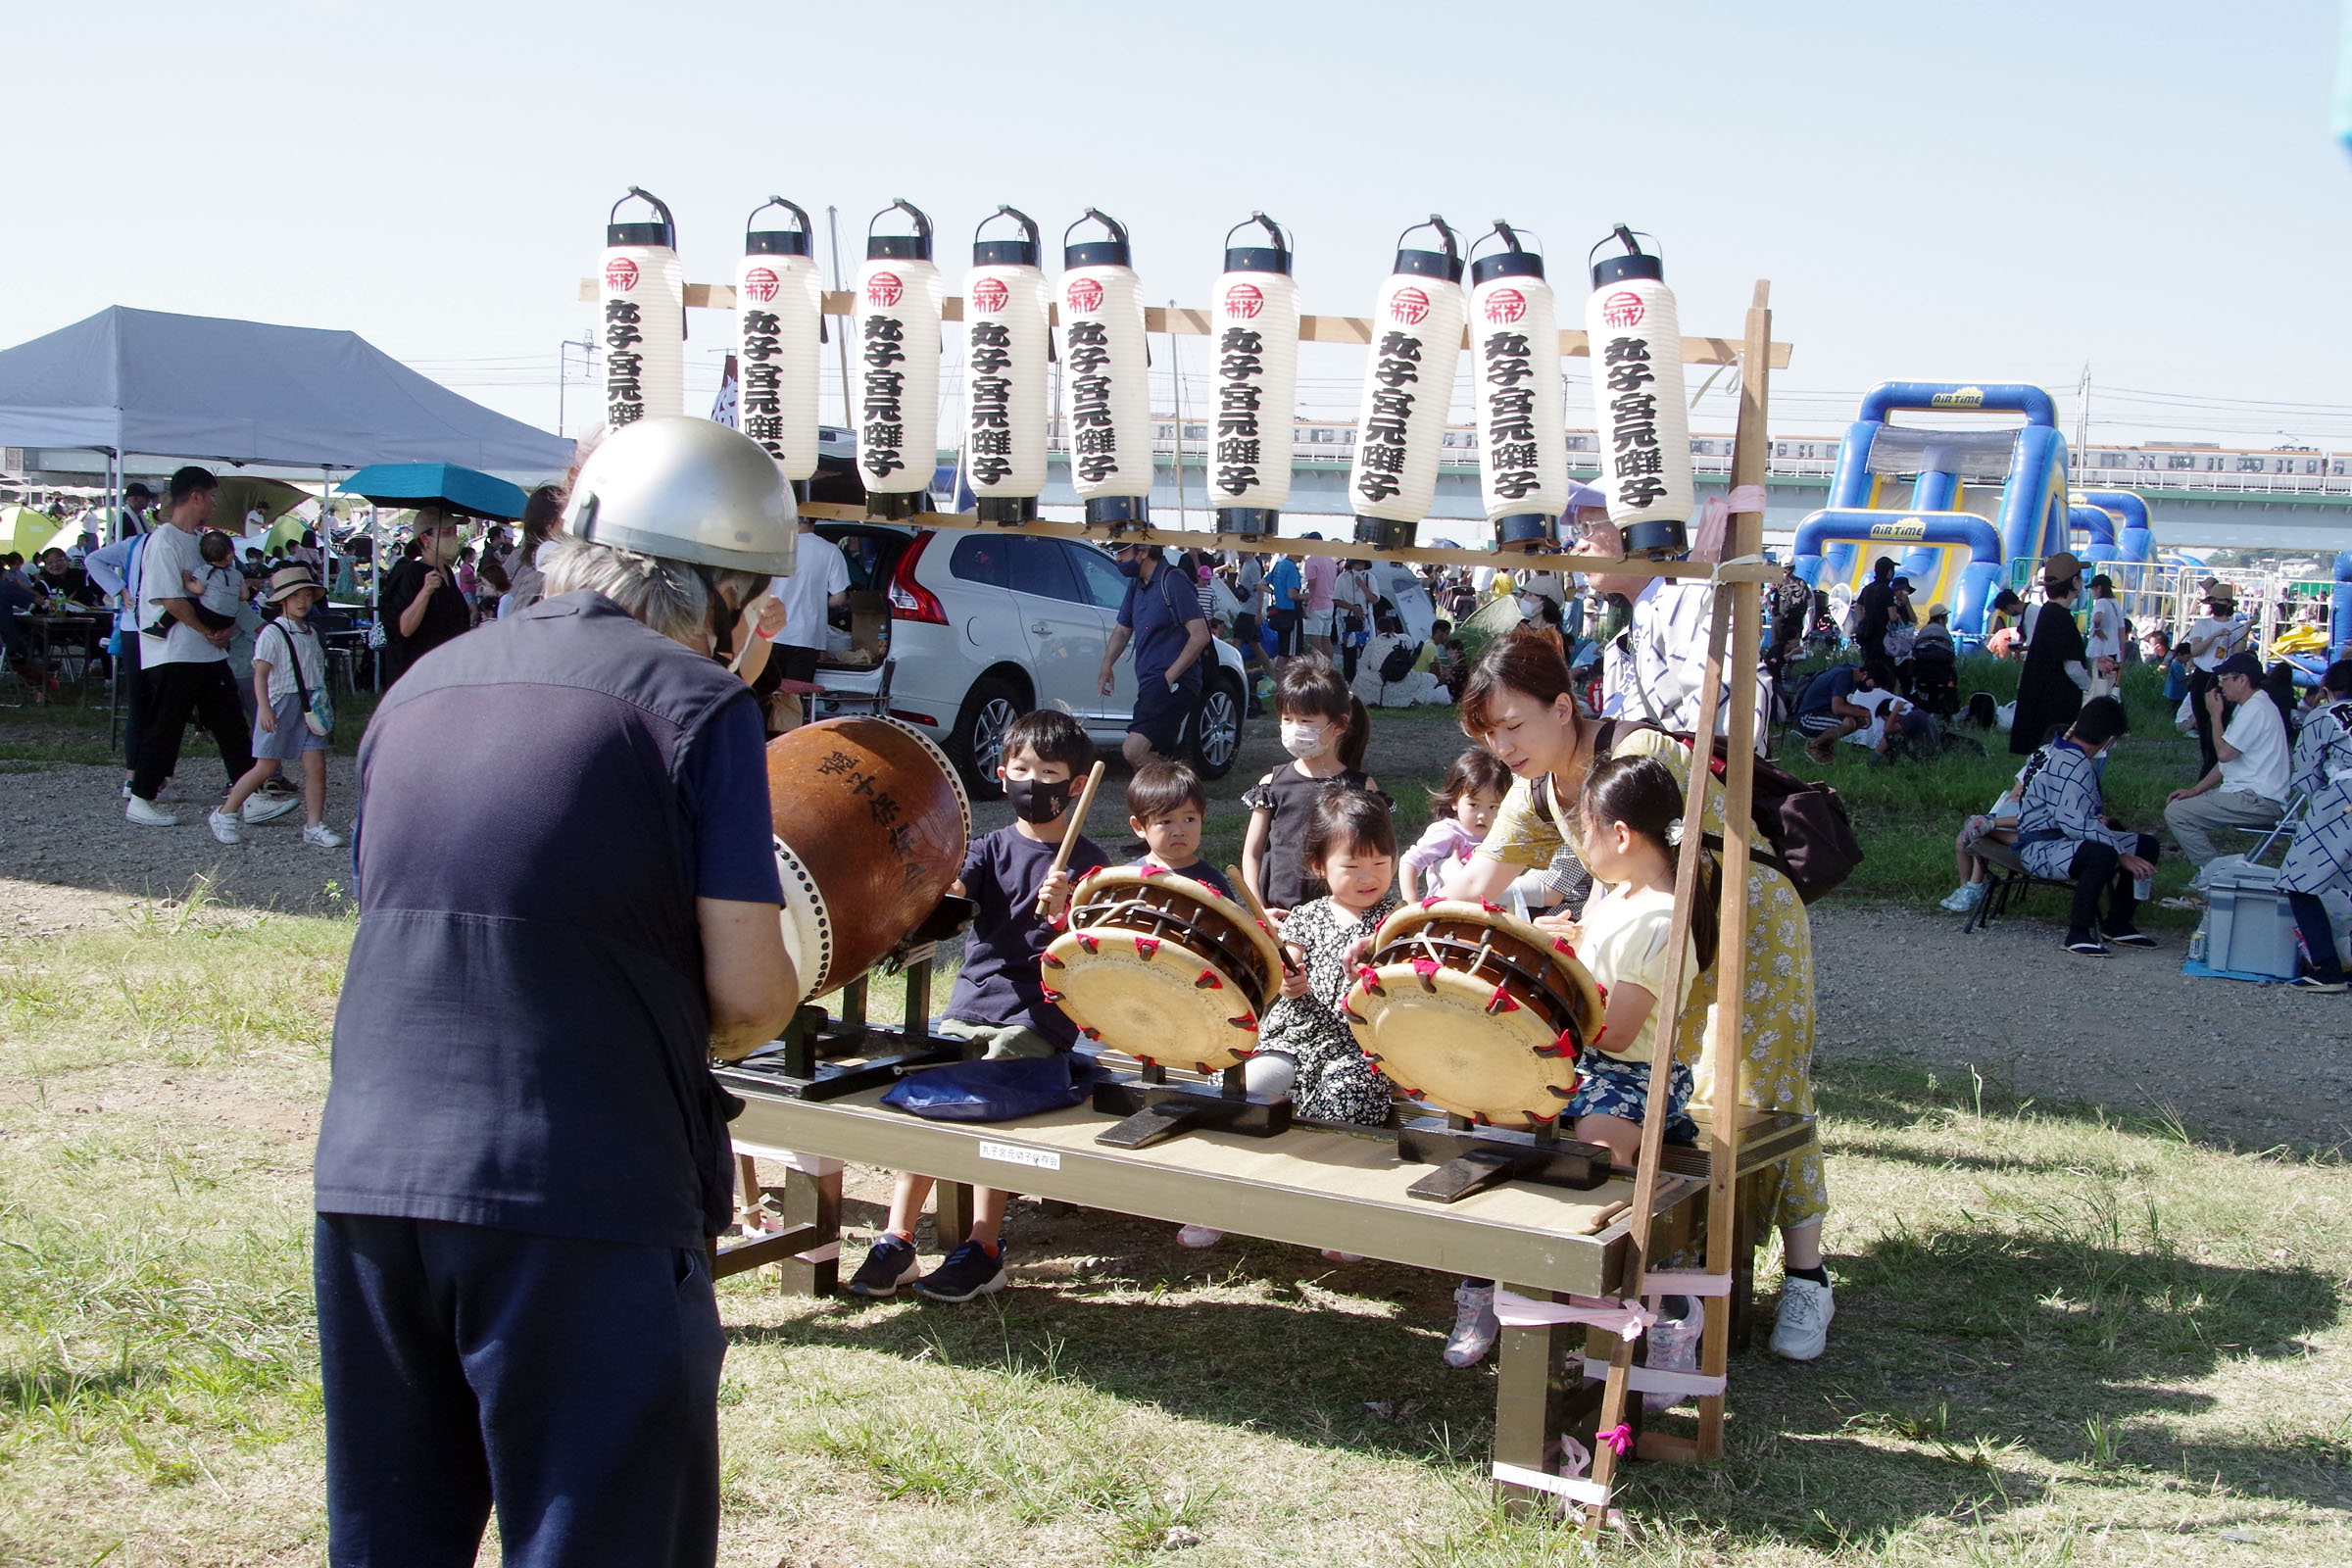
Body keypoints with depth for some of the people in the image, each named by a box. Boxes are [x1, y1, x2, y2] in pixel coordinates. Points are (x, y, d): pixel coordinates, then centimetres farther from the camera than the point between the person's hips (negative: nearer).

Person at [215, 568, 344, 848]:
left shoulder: (311, 633, 14)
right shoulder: (272, 633, -8)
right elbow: (260, 673, -15)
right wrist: (263, 708, -25)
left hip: (310, 707, 6)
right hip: (281, 704, -6)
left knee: (316, 764, -4)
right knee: (266, 767, -3)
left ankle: (314, 826, 1)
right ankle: (224, 815, 12)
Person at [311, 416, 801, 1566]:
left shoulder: (419, 688, 14)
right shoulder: (695, 702, -5)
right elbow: (751, 993, -9)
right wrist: (699, 1034, 13)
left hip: (365, 1179, 6)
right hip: (580, 1196, -6)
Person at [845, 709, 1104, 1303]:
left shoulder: (1086, 862, 2)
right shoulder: (993, 848, 12)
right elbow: (949, 888, -8)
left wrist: (1063, 912, -25)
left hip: (1038, 1016, -4)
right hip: (970, 1005, 4)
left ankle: (984, 1249, -12)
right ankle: (896, 1242, -6)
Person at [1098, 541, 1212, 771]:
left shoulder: (1173, 582, -11)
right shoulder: (1136, 584, 15)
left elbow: (1200, 635, -16)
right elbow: (1122, 630, 26)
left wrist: (1169, 677, -17)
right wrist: (1107, 665, 8)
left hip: (1173, 685, -10)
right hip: (1150, 687, 10)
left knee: (1134, 752, -24)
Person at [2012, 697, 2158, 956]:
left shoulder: (2057, 752, 11)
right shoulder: (2070, 766, -22)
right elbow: (2076, 825, -29)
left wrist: (2097, 819, 29)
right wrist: (2121, 856, -25)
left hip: (2066, 838, 11)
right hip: (2042, 848, -11)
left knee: (2146, 845, 8)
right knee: (2103, 855, -39)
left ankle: (2116, 925, 15)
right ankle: (2078, 934, -27)